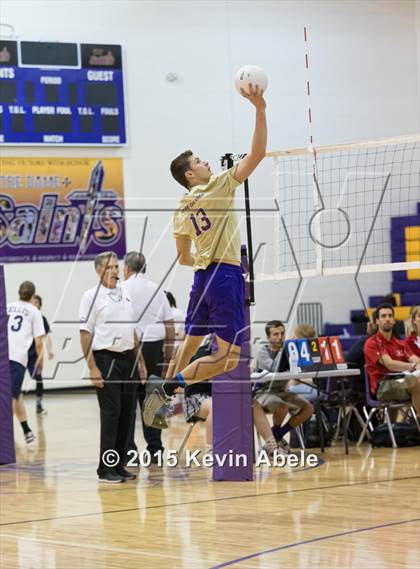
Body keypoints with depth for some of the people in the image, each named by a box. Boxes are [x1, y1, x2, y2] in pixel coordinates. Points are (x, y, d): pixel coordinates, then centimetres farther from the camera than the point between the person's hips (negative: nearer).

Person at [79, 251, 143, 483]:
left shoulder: (125, 294, 14)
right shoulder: (92, 296, -6)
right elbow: (85, 333, -9)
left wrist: (140, 360, 16)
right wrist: (92, 368, -14)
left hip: (128, 359, 6)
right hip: (106, 359, -6)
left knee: (126, 413, 6)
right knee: (110, 414, -8)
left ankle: (119, 465, 13)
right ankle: (106, 468, -3)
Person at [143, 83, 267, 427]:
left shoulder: (181, 211, 12)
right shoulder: (220, 186, -5)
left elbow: (183, 258, 18)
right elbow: (258, 153, -11)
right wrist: (260, 110, -12)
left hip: (201, 278, 7)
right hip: (226, 275, -7)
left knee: (190, 343, 20)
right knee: (229, 357, -7)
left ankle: (165, 388, 18)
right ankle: (169, 386, -15)